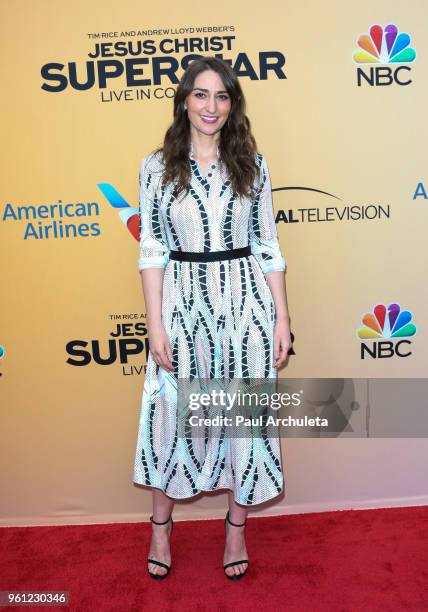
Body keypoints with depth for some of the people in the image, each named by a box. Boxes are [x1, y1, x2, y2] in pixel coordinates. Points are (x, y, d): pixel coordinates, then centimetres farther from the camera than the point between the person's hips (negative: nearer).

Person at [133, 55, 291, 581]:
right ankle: (161, 528, 33)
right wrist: (155, 323, -7)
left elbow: (267, 245, 4)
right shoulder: (156, 166, 1)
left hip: (246, 303, 1)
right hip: (183, 304, 0)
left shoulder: (252, 164, 4)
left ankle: (237, 528, 32)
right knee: (173, 414, 10)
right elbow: (152, 250, -1)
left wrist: (282, 317, 0)